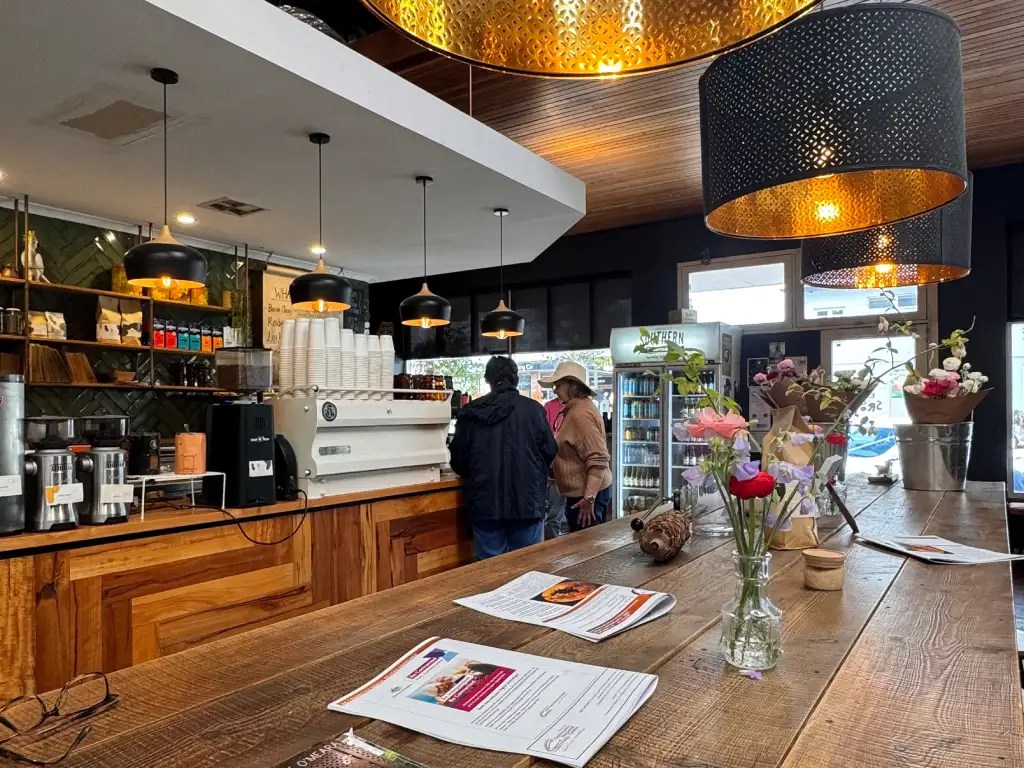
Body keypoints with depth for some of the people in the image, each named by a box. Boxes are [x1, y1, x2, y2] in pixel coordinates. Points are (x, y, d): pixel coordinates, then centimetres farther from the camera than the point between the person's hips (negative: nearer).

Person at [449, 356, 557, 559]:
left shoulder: (471, 412, -1)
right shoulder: (533, 409, -6)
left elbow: (458, 460, 5)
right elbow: (550, 451, -1)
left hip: (485, 503, 2)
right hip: (527, 501, -1)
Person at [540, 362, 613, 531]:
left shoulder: (580, 414, -19)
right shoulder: (576, 409, 14)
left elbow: (597, 460, -24)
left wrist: (589, 498, -26)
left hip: (584, 496, -10)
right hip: (584, 492, 10)